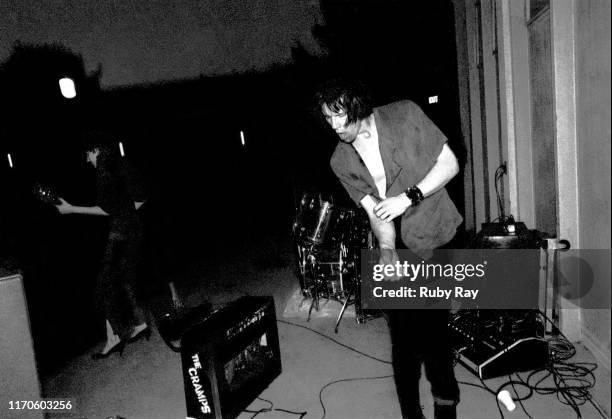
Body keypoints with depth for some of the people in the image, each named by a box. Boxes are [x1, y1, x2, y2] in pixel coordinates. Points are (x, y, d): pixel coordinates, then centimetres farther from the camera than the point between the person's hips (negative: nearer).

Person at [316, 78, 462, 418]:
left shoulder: (404, 115, -9)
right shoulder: (341, 162, -4)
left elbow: (450, 163, -8)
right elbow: (375, 212, -7)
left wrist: (408, 198, -19)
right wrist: (387, 253, -25)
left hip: (436, 241, -2)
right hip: (400, 249, 3)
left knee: (430, 328, -1)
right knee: (403, 335, 7)